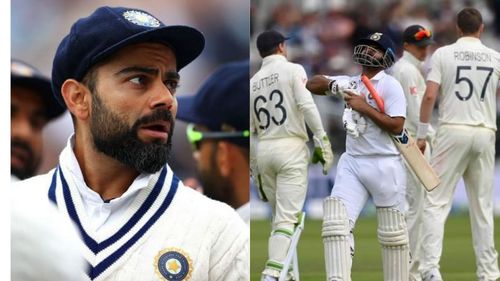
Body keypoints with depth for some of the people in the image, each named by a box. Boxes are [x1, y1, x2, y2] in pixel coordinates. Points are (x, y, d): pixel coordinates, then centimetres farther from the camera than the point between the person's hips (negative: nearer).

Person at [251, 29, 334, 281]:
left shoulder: (253, 83, 13)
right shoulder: (293, 70, -1)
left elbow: (249, 131, 14)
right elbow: (306, 105, -16)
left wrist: (255, 170, 19)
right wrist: (322, 140, -14)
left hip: (263, 150, 5)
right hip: (291, 147, -5)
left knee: (280, 215, 17)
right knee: (287, 217, -10)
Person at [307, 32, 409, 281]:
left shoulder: (390, 85, -6)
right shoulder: (351, 83, 13)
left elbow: (396, 126, -15)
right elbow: (312, 84, 15)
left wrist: (364, 107, -15)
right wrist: (332, 84, -5)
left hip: (385, 166, -5)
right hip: (352, 164, 5)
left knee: (392, 234, 4)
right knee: (336, 221, -13)